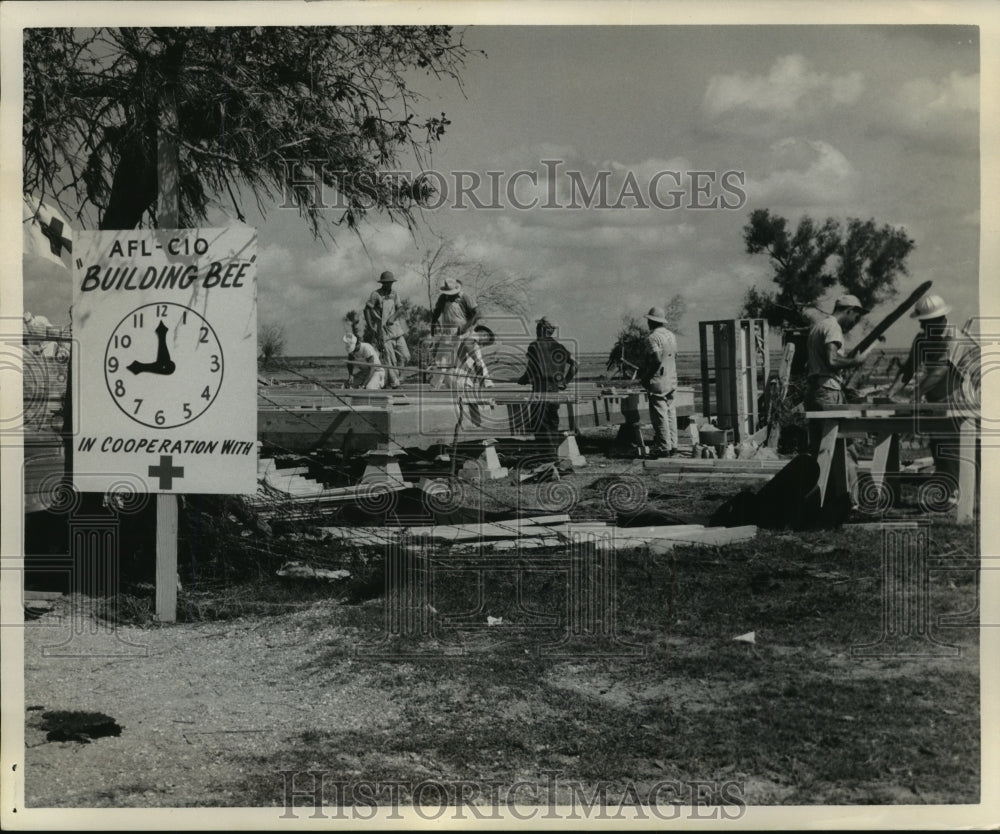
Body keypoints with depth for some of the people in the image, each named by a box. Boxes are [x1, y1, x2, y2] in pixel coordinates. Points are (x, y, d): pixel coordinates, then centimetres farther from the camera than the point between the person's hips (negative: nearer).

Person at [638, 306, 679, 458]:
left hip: (658, 382, -8)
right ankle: (672, 445, 15)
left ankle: (663, 447, -4)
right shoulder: (671, 335, 11)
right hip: (671, 380, 8)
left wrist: (645, 376, -11)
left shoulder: (652, 338, -15)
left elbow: (656, 360, -22)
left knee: (659, 414, -4)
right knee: (670, 412, 12)